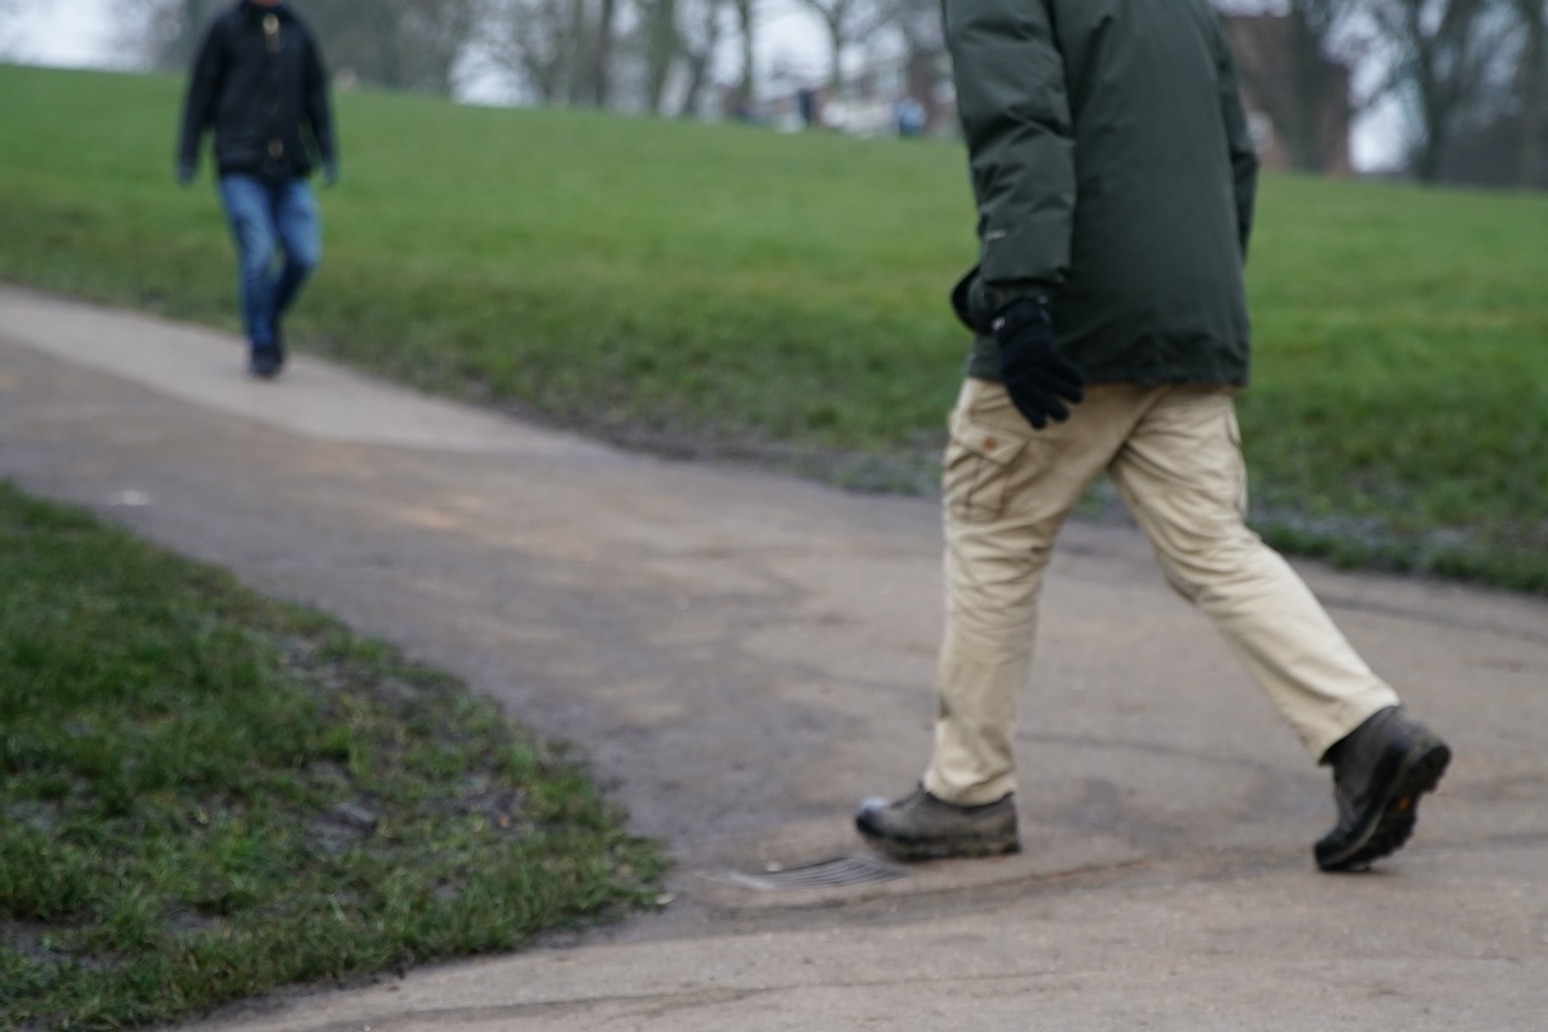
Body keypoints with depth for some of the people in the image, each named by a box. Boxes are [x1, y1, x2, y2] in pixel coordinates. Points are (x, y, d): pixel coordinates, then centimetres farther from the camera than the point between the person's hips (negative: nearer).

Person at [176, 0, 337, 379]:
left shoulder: (297, 31, 11)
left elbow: (317, 95, 15)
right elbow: (201, 92, 3)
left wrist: (328, 155, 8)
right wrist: (187, 155, 0)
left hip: (290, 172, 3)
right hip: (241, 168, -3)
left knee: (304, 256, -6)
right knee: (257, 255, -12)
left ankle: (271, 317, 21)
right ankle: (261, 346, 4)